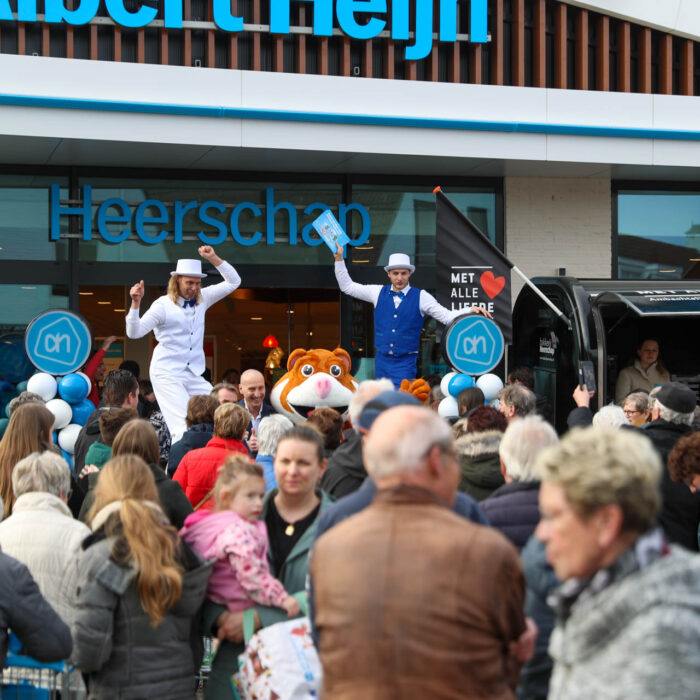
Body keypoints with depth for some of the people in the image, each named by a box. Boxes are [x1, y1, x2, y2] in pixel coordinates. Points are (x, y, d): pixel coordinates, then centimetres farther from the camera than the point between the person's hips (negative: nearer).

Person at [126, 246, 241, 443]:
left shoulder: (202, 298, 10)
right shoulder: (163, 305, -6)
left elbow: (233, 282, 11)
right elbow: (134, 332, -9)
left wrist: (213, 258, -1)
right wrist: (136, 303, -24)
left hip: (193, 374, 6)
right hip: (167, 373, -6)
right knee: (184, 424, -20)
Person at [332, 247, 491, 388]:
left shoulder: (421, 297, -1)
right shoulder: (378, 292, 6)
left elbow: (447, 317, -3)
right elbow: (347, 286, 13)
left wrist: (470, 311, -18)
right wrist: (339, 259, 6)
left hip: (406, 364, -3)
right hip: (382, 360, 3)